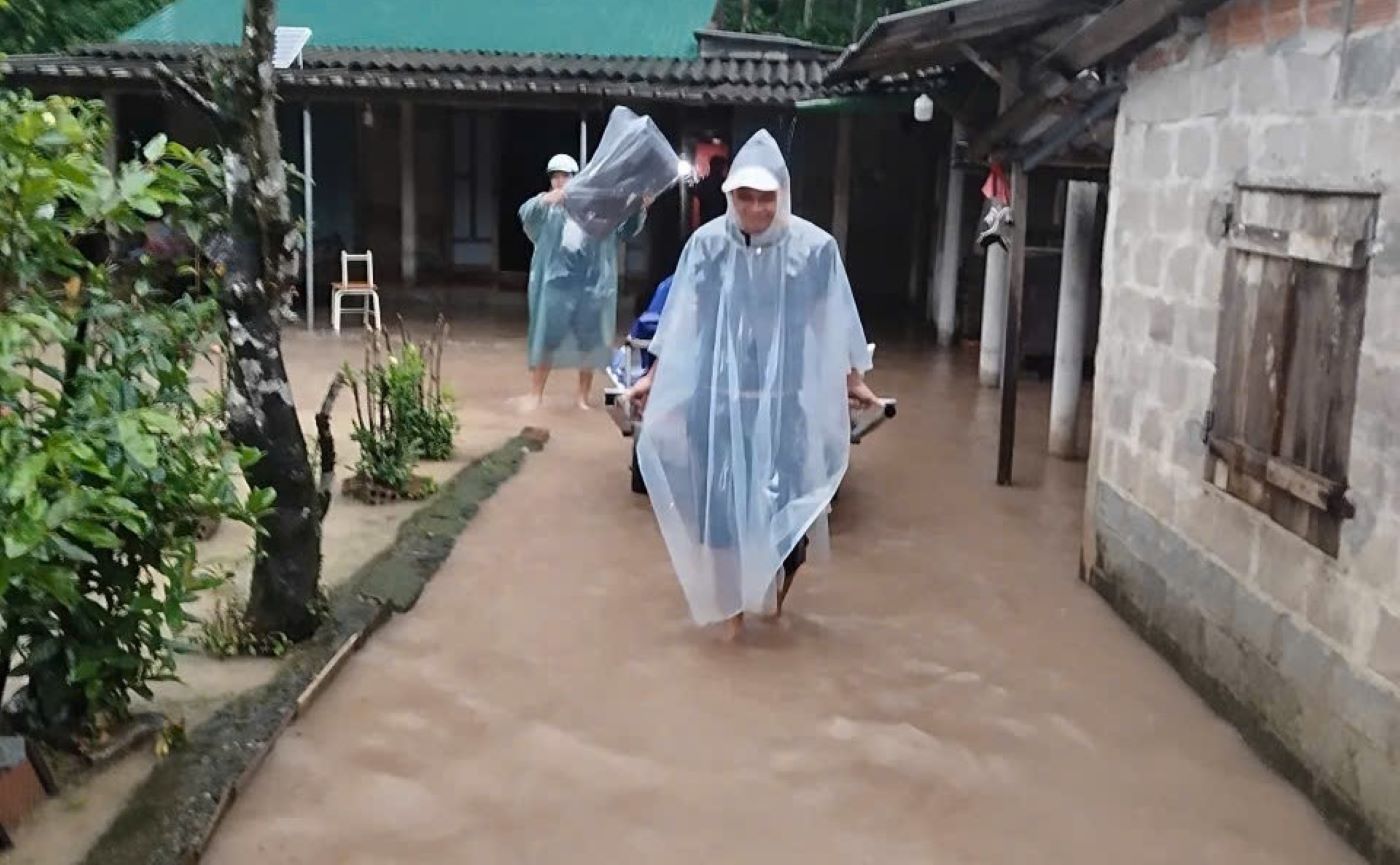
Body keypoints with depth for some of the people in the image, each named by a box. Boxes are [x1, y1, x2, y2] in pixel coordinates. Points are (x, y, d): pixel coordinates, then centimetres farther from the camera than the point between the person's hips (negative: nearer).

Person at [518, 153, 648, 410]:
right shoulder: (547, 206, 4)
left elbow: (625, 230, 11)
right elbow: (526, 214, -17)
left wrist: (639, 210, -10)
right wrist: (543, 200, -39)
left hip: (591, 285, 2)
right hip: (556, 284, -1)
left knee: (588, 342, 7)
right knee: (546, 340, 0)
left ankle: (583, 398, 19)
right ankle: (536, 394, 12)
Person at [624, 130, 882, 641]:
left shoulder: (815, 247, -8)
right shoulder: (708, 244, -7)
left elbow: (835, 322, 2)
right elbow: (680, 316, 1)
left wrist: (854, 379, 10)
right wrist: (653, 375, 4)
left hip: (786, 397, 0)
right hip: (721, 395, 1)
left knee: (786, 497, 1)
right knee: (721, 499, 5)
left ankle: (778, 585, 30)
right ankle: (730, 601, 23)